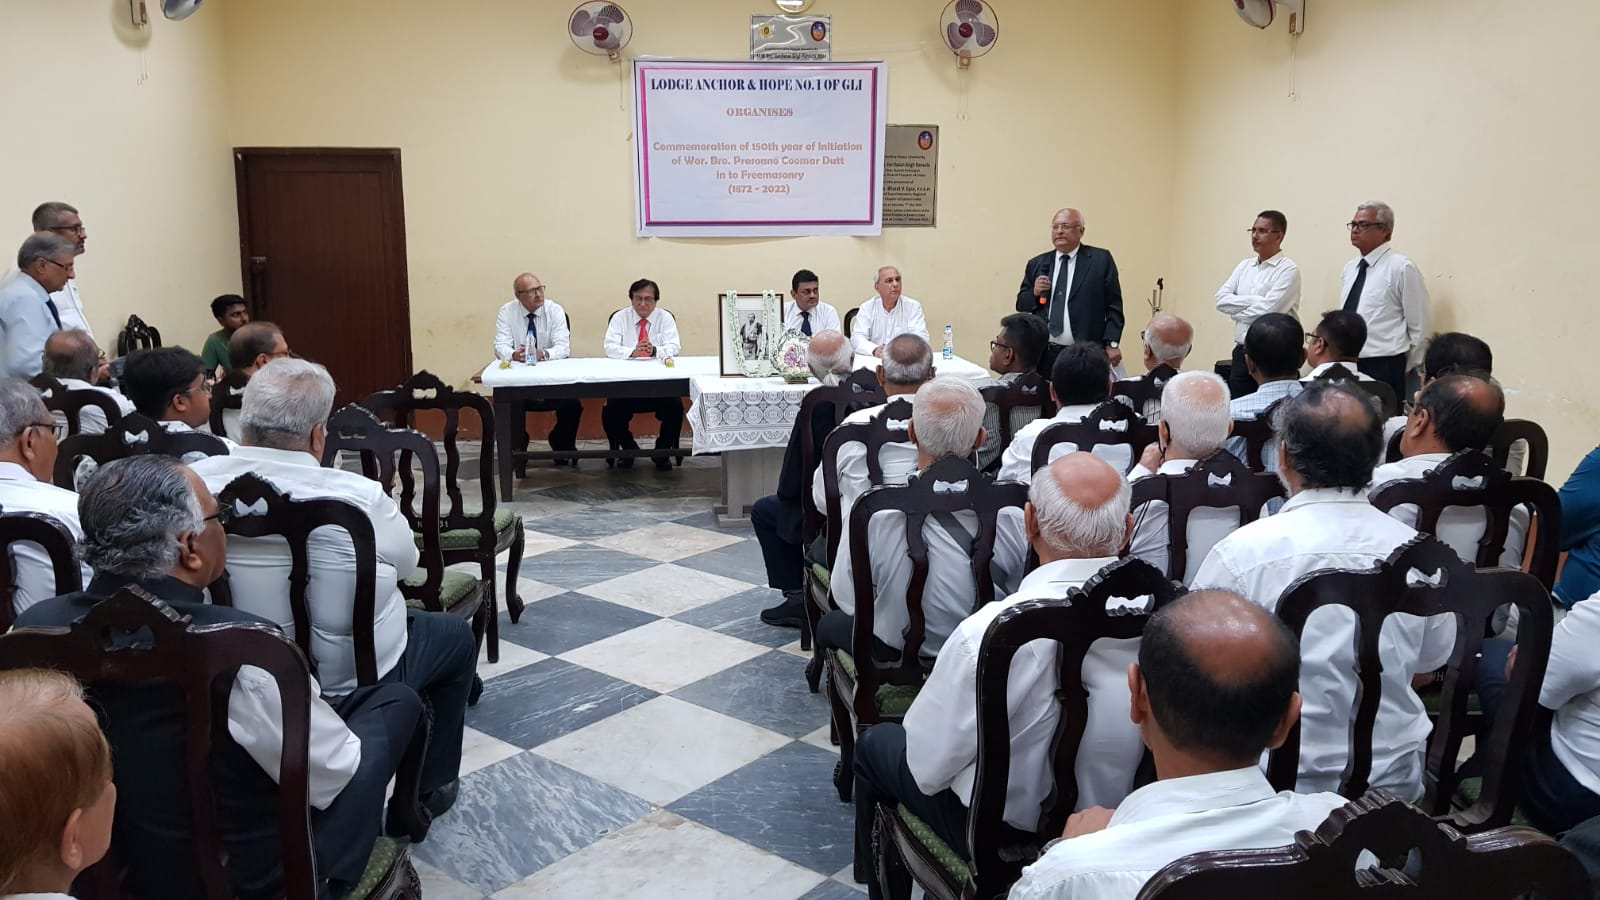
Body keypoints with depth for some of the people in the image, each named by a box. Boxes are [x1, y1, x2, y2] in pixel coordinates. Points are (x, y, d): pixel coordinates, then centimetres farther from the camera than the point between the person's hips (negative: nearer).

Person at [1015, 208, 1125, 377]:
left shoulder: (1101, 260, 4)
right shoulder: (1037, 264, 13)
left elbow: (1113, 306, 1)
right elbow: (1021, 306, 17)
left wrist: (1112, 344, -8)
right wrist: (1034, 293, -4)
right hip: (1042, 355, 3)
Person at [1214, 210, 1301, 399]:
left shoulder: (1288, 270, -8)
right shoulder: (1244, 266, 12)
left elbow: (1267, 310, -19)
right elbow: (1221, 299, 1)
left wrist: (1237, 312, -4)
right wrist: (1253, 300, -11)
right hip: (1242, 352, 6)